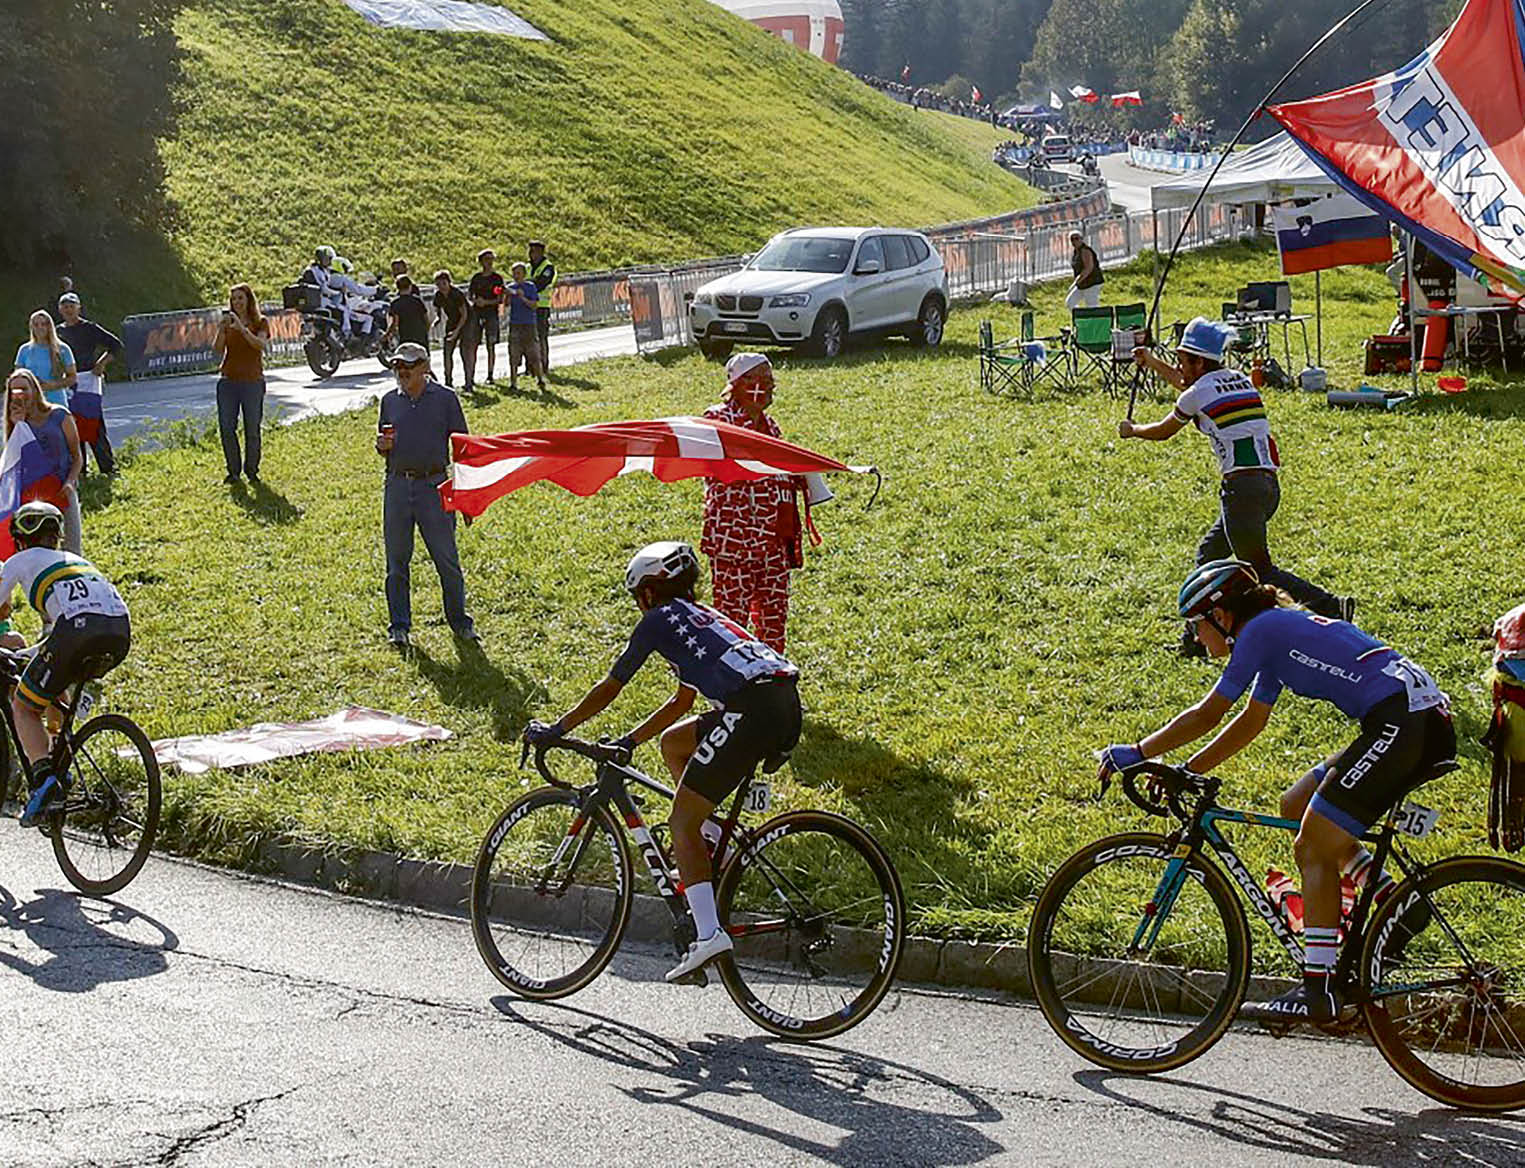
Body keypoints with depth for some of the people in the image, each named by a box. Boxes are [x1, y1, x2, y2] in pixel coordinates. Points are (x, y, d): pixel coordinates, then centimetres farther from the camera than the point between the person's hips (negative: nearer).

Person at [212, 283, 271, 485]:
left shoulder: (261, 323, 3)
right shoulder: (227, 322, 10)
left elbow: (261, 345, -16)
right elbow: (217, 349, -2)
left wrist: (242, 328, -27)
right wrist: (221, 330, -19)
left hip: (252, 381, -2)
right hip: (228, 380, 3)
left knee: (252, 429, -1)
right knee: (226, 428, -1)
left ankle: (251, 470, 11)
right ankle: (233, 471, 8)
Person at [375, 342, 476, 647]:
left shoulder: (445, 399, 1)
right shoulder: (390, 401, 11)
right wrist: (382, 447, -5)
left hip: (433, 485, -3)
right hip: (397, 487, 3)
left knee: (447, 558, 0)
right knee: (397, 561, 7)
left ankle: (459, 620, 14)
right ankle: (398, 626, 17)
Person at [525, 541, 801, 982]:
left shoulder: (661, 619, 12)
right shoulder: (703, 617, 34)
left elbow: (608, 689, 16)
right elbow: (681, 703, 40)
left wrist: (556, 729, 26)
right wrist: (627, 742, 46)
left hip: (751, 709, -8)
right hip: (788, 705, 8)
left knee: (681, 823, 2)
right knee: (673, 742, 27)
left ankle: (708, 934, -10)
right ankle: (713, 850, 21)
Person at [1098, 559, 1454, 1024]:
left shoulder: (1261, 630, -4)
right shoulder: (1278, 629, 22)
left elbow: (1207, 715, -4)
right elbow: (1251, 722, 29)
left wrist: (1136, 753, 4)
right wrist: (1187, 771, 26)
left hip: (1403, 722, -10)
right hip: (1426, 722, 10)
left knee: (1313, 848, -5)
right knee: (1297, 806, 17)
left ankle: (1317, 990, -4)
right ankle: (1397, 903, 12)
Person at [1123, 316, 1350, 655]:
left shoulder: (1198, 394, -3)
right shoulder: (1237, 379, 18)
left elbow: (1163, 432, 14)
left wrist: (1132, 430, 33)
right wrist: (1152, 362, 48)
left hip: (1242, 485, -9)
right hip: (1270, 484, 9)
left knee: (1260, 570, -6)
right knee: (1209, 555, 19)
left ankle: (1330, 607, -18)